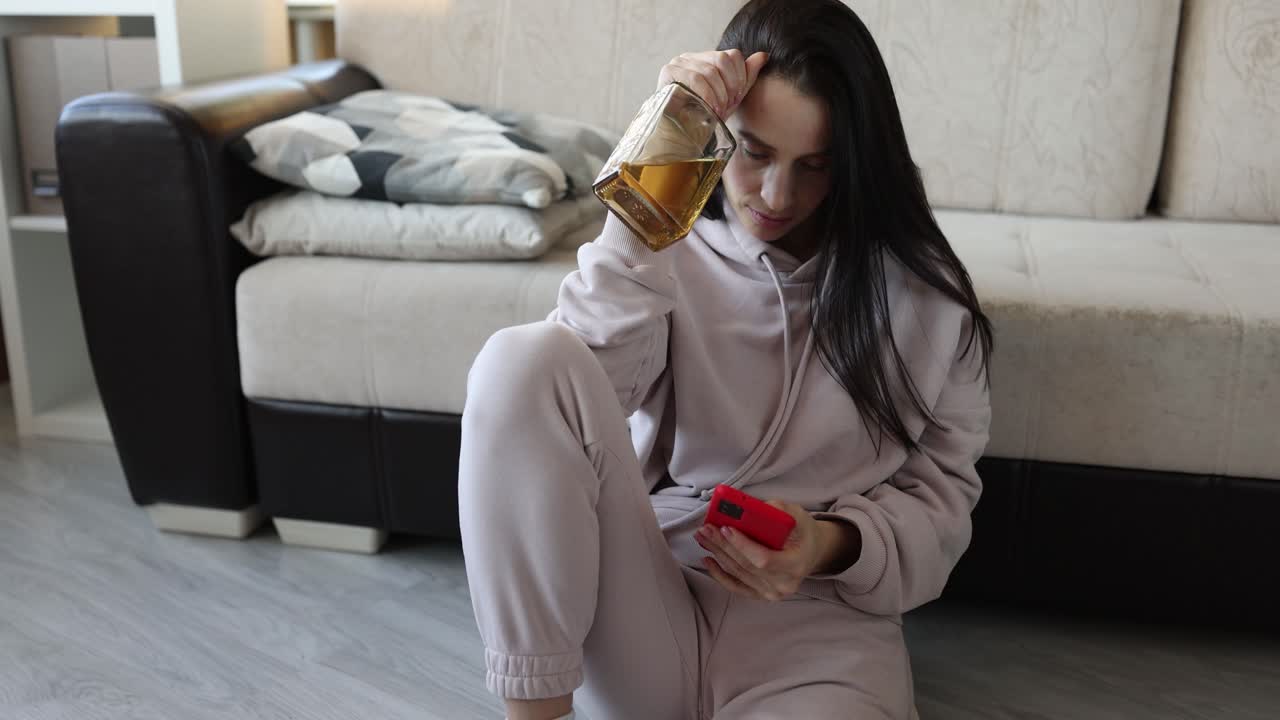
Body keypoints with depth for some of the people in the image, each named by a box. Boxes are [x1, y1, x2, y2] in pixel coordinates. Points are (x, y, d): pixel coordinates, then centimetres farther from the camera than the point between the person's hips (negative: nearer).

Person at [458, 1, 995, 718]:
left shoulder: (923, 291, 4)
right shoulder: (673, 251, 4)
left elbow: (941, 493, 9)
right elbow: (569, 395, -16)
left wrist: (836, 545, -12)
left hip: (816, 616, -1)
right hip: (645, 595, 2)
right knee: (524, 359, -25)